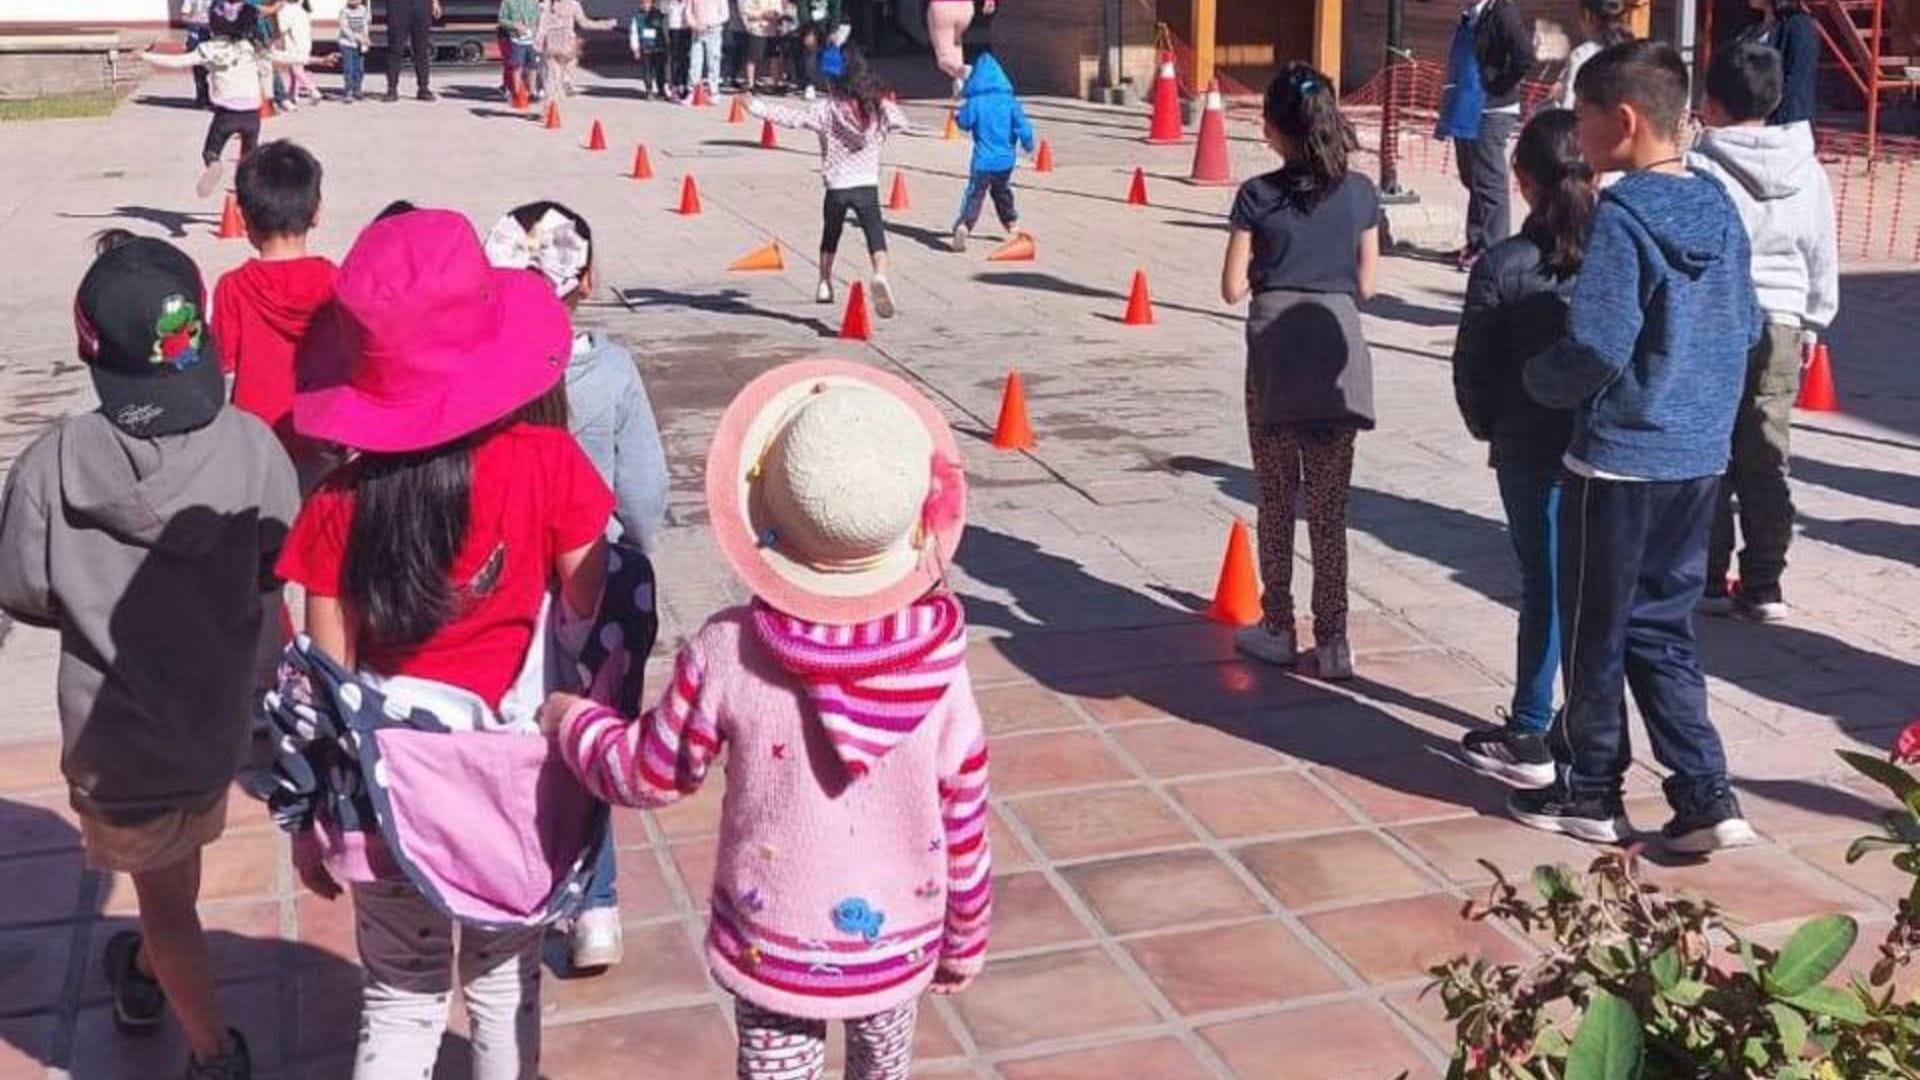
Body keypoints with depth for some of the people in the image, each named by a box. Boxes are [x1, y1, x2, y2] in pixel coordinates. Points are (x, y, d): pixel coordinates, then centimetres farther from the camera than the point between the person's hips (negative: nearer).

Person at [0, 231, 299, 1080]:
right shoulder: (251, 447, -20)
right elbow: (283, 572, -6)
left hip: (114, 730, -3)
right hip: (216, 714, 3)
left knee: (164, 891, 19)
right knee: (175, 872, 30)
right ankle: (146, 976, 55)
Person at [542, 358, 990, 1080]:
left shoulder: (727, 651, -21)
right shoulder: (938, 661, -18)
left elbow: (653, 776, -5)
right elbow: (964, 817, -7)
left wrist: (574, 722, 15)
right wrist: (965, 938, 11)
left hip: (773, 944, -1)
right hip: (898, 941, 2)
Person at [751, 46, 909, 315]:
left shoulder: (826, 108, -6)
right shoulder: (879, 107, 2)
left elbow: (793, 118, -10)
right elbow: (903, 122, 19)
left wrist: (758, 108, -2)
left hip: (836, 186, 1)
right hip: (867, 185, 0)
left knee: (830, 236, 22)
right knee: (876, 236, -7)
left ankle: (825, 284, 34)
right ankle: (880, 276, -34)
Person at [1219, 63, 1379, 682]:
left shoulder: (1258, 196, -5)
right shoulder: (1359, 194, 2)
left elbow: (1233, 289, -4)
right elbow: (1366, 286, 6)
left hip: (1275, 351, -2)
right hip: (1337, 350, 2)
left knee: (1276, 500, 11)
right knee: (1330, 508, 6)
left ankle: (1278, 631, 18)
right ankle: (1332, 640, 8)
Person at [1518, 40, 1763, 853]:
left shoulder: (1621, 216, -17)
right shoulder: (1718, 208, 6)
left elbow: (1596, 347, -22)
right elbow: (1746, 326, 14)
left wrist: (1540, 379, -4)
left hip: (1620, 459, -7)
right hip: (1701, 457, 7)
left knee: (1595, 631, 9)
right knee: (1662, 627, 16)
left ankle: (1591, 792, 22)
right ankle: (1705, 797, 11)